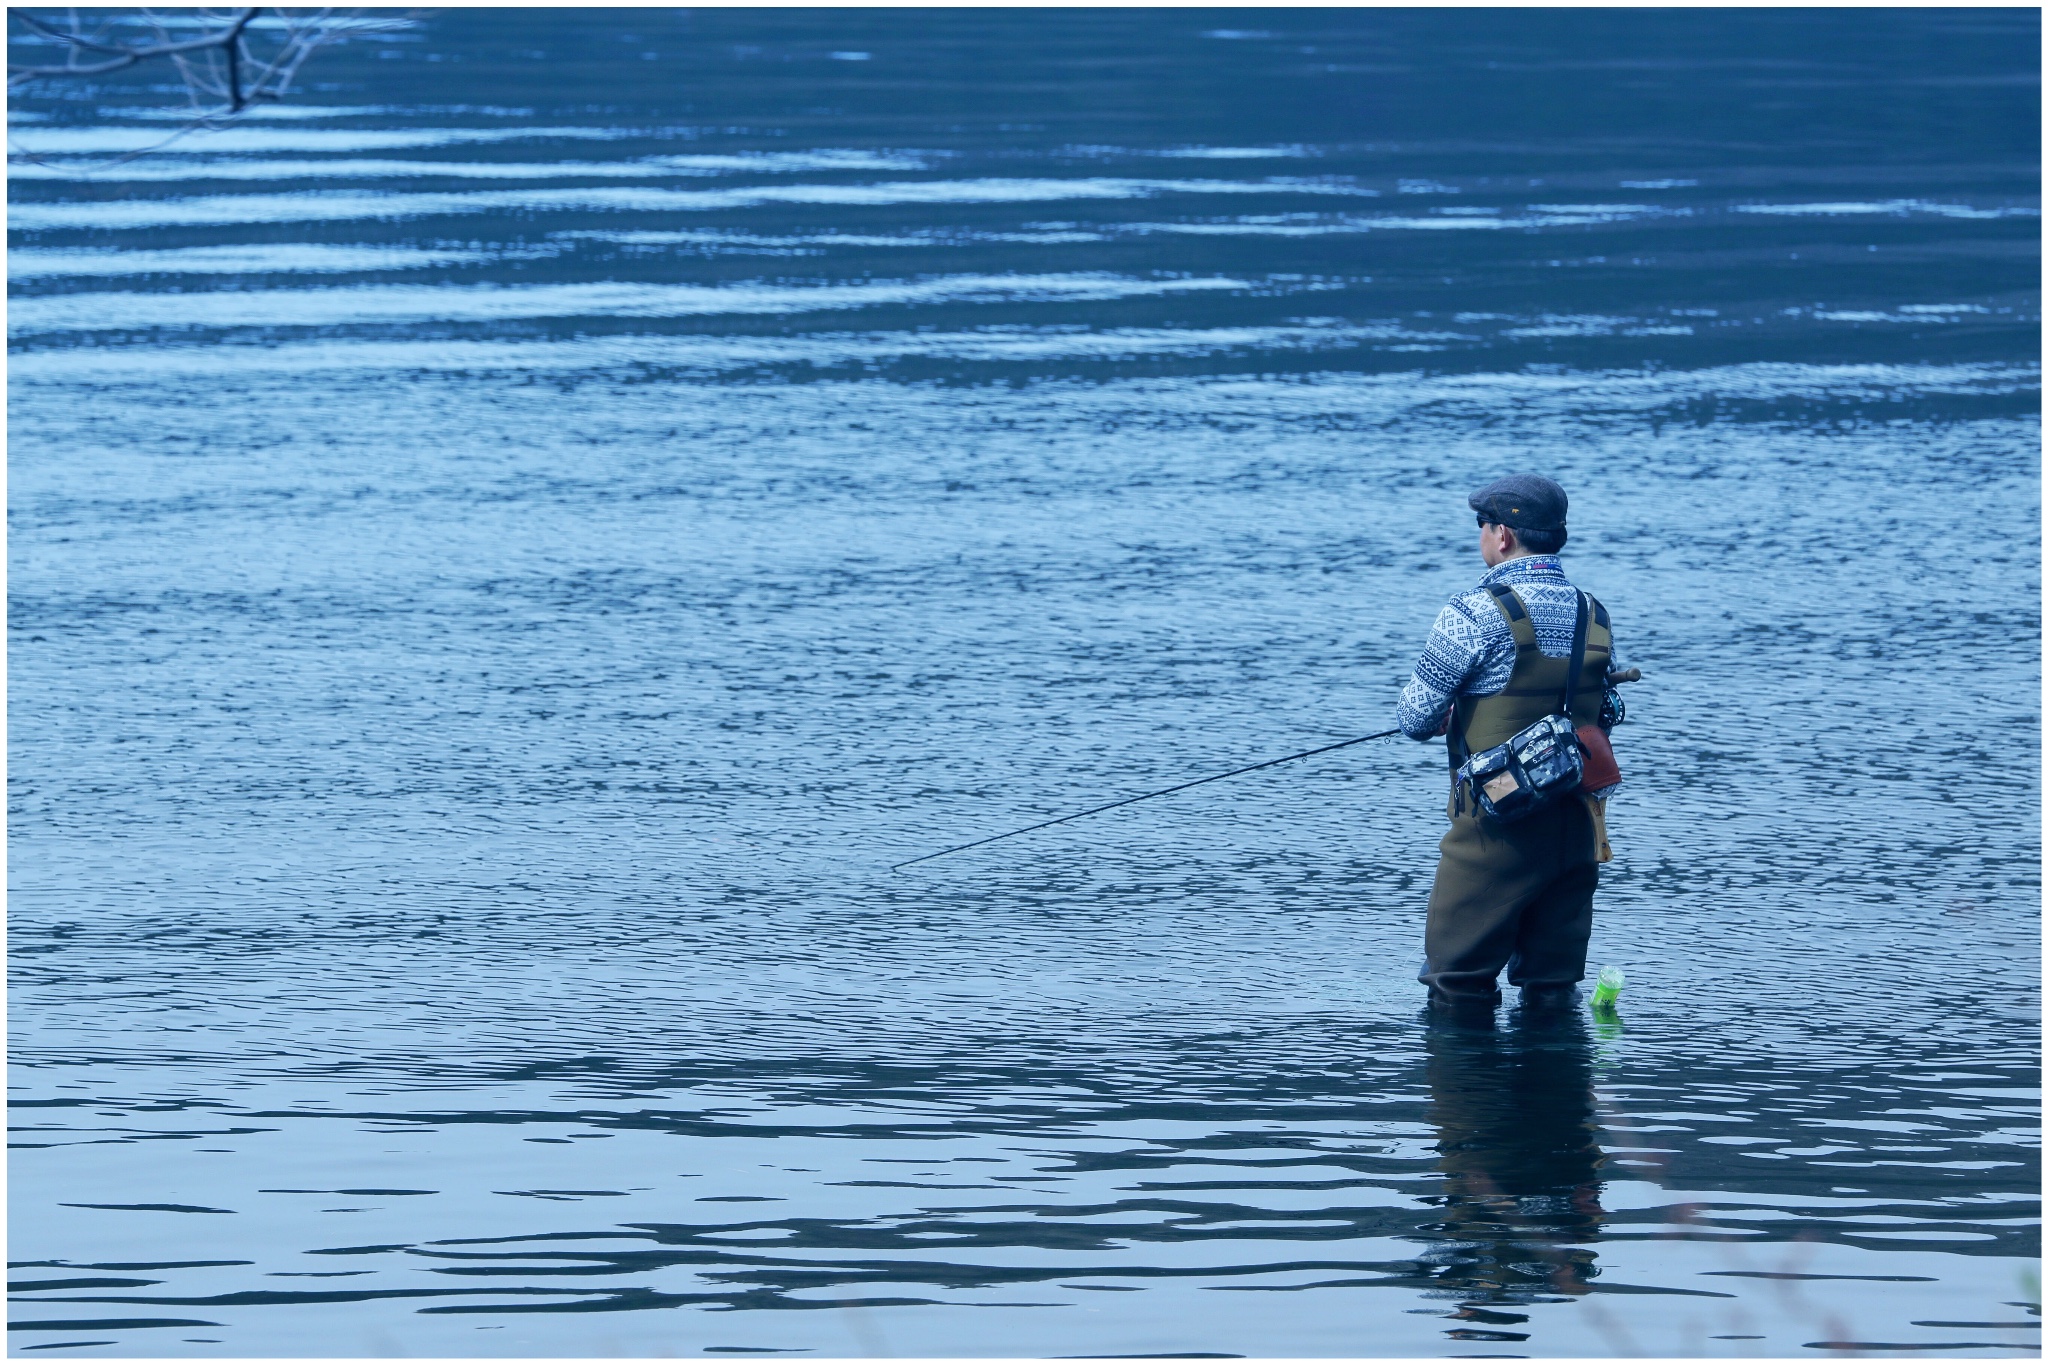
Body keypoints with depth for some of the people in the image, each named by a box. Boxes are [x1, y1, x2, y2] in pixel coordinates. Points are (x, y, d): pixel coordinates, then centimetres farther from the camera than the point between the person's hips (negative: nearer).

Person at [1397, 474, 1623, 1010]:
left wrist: (1448, 717, 15)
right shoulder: (1595, 617, 7)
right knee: (1553, 997, 13)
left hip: (1495, 826, -6)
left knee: (1458, 992, 4)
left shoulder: (1477, 614, -13)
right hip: (1576, 825, 6)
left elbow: (1416, 720, -10)